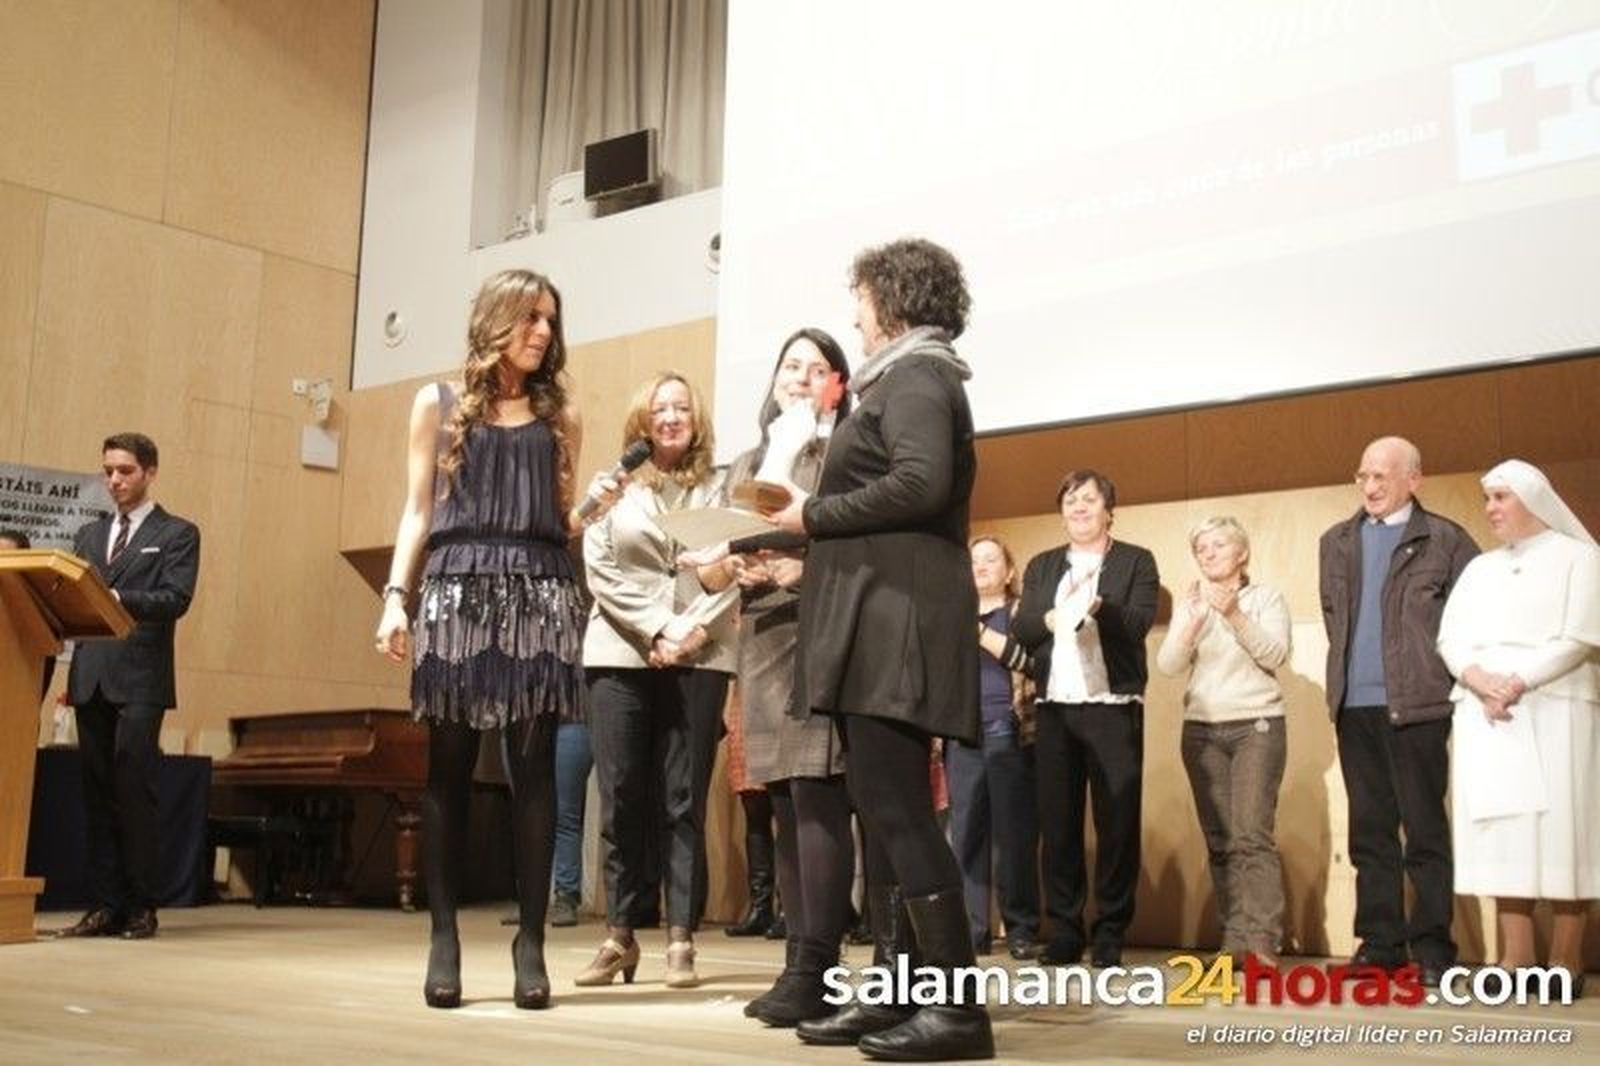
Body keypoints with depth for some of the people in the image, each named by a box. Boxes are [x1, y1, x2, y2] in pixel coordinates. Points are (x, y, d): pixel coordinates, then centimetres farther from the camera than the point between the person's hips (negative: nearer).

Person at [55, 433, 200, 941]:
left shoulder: (177, 534, 4)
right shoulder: (88, 535, 21)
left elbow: (175, 599, -9)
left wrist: (118, 599, -23)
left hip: (140, 677, -5)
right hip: (91, 676, 5)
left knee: (133, 789, -8)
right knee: (98, 794, 5)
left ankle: (141, 907, -1)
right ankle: (105, 905, 10)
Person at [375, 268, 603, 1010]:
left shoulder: (559, 415, 15)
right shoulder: (438, 404, 13)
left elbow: (561, 522, 15)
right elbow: (418, 511, 9)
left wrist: (593, 508, -6)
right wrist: (395, 595, -1)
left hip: (539, 596, 1)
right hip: (457, 590, 0)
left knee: (533, 770, -3)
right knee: (449, 769, 0)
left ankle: (530, 940, 0)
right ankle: (444, 936, 6)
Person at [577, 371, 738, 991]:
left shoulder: (718, 489, 10)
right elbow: (600, 569, 1)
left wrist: (693, 628, -13)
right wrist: (656, 628, -10)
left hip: (700, 657, 0)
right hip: (621, 654, 1)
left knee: (684, 802, -1)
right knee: (621, 800, -1)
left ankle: (681, 941, 1)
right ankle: (620, 936, 7)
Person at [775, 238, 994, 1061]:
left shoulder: (914, 376, -6)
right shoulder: (907, 379, 24)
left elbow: (919, 484, -23)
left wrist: (816, 516, -12)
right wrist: (815, 532, 11)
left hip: (896, 617, -11)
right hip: (880, 618, 11)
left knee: (896, 811, -12)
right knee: (882, 809, 9)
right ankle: (896, 994, 12)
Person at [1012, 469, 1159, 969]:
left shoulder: (1136, 562, 6)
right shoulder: (1041, 566, 16)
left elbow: (1138, 623, -9)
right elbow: (1020, 629, 4)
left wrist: (1097, 606, -28)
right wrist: (1049, 617, -16)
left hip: (1113, 708, -3)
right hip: (1055, 708, 3)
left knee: (1116, 823, -2)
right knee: (1057, 823, 3)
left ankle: (1109, 934, 5)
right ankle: (1064, 931, 10)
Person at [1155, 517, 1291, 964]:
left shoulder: (1266, 597, 6)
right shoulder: (1189, 604, 13)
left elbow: (1276, 655, -7)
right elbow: (1168, 665, 2)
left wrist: (1235, 615, -18)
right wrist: (1192, 624, -15)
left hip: (1257, 725, -3)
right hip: (1201, 730, 3)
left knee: (1251, 835, -15)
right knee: (1220, 840, -1)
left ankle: (1262, 943, -18)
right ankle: (1234, 942, 1)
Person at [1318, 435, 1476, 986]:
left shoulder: (1444, 540, 0)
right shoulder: (1337, 542, 14)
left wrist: (1443, 670, -2)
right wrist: (1345, 668, 14)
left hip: (1416, 703, -4)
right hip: (1354, 704, 5)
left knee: (1425, 827, -2)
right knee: (1369, 827, 8)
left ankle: (1432, 946, 4)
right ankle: (1379, 940, 13)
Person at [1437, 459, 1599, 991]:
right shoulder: (1479, 568, 21)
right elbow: (1450, 638, 9)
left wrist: (1520, 682, -16)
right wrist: (1479, 679, -11)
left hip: (1555, 712, -4)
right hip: (1486, 715, 4)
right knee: (1502, 828, -1)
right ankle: (1516, 956, 0)